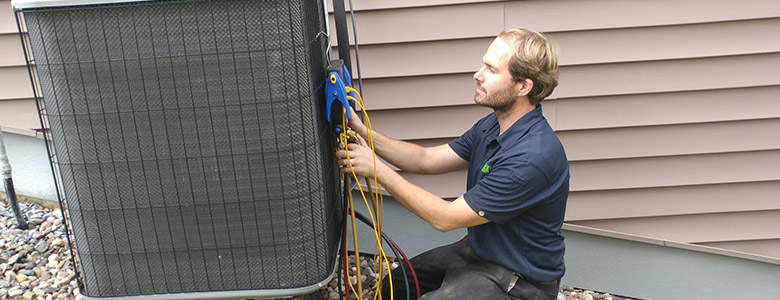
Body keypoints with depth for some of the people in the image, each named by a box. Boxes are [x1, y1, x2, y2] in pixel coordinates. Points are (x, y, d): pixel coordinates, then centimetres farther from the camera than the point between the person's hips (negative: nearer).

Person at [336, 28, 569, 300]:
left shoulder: (534, 156, -32)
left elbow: (445, 218, -27)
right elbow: (426, 159, 4)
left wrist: (377, 169, -21)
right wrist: (365, 133, -10)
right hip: (478, 249, 9)